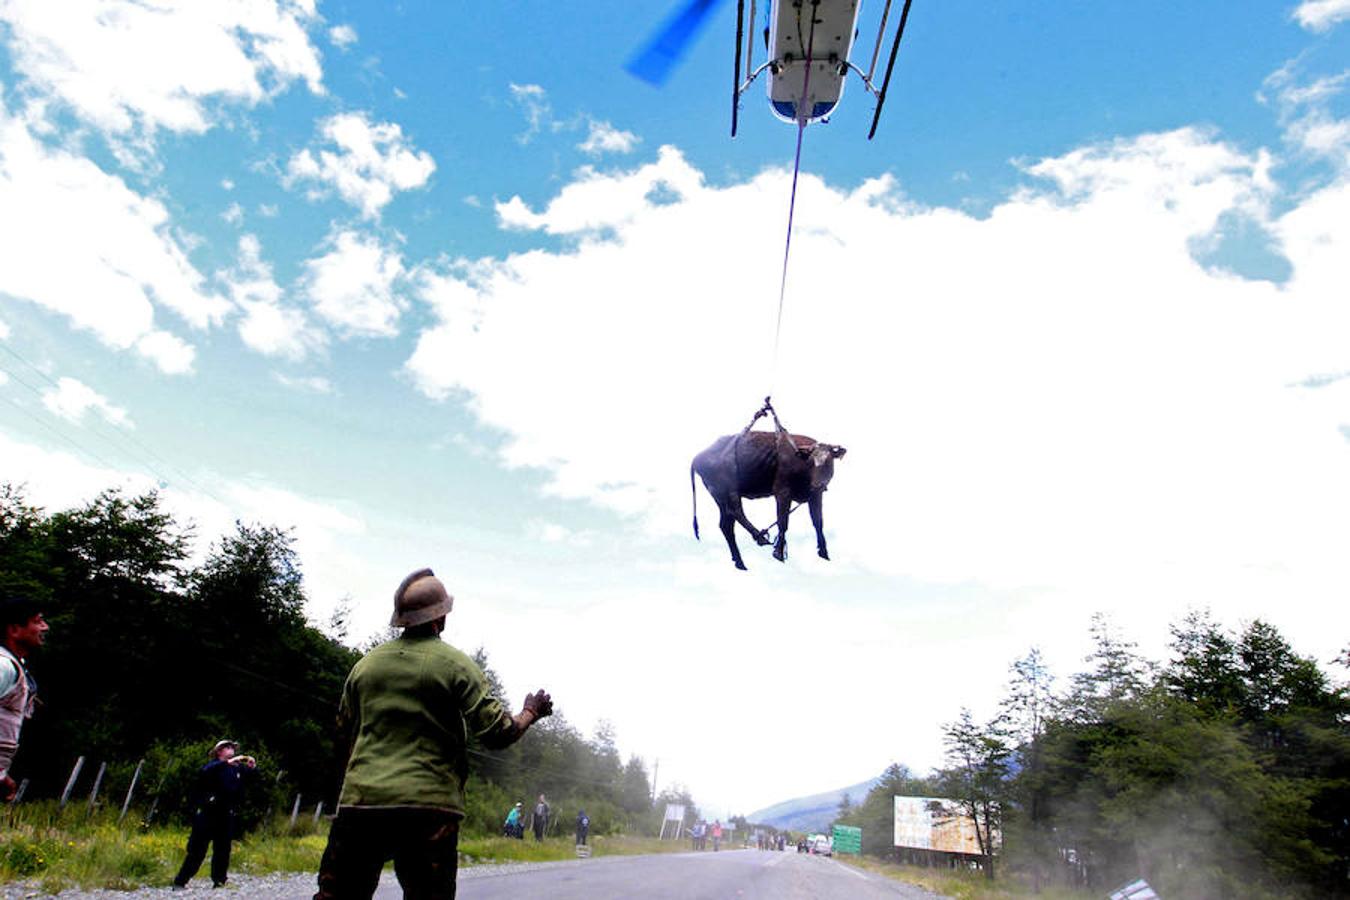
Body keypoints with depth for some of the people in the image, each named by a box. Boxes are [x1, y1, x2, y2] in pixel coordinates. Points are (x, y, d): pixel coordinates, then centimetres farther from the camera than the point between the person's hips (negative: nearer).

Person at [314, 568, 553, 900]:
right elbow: (497, 733, -6)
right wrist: (531, 713, 13)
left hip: (361, 799, 4)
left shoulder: (366, 663, 8)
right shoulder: (456, 664, -4)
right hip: (429, 804, -3)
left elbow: (344, 732, 19)